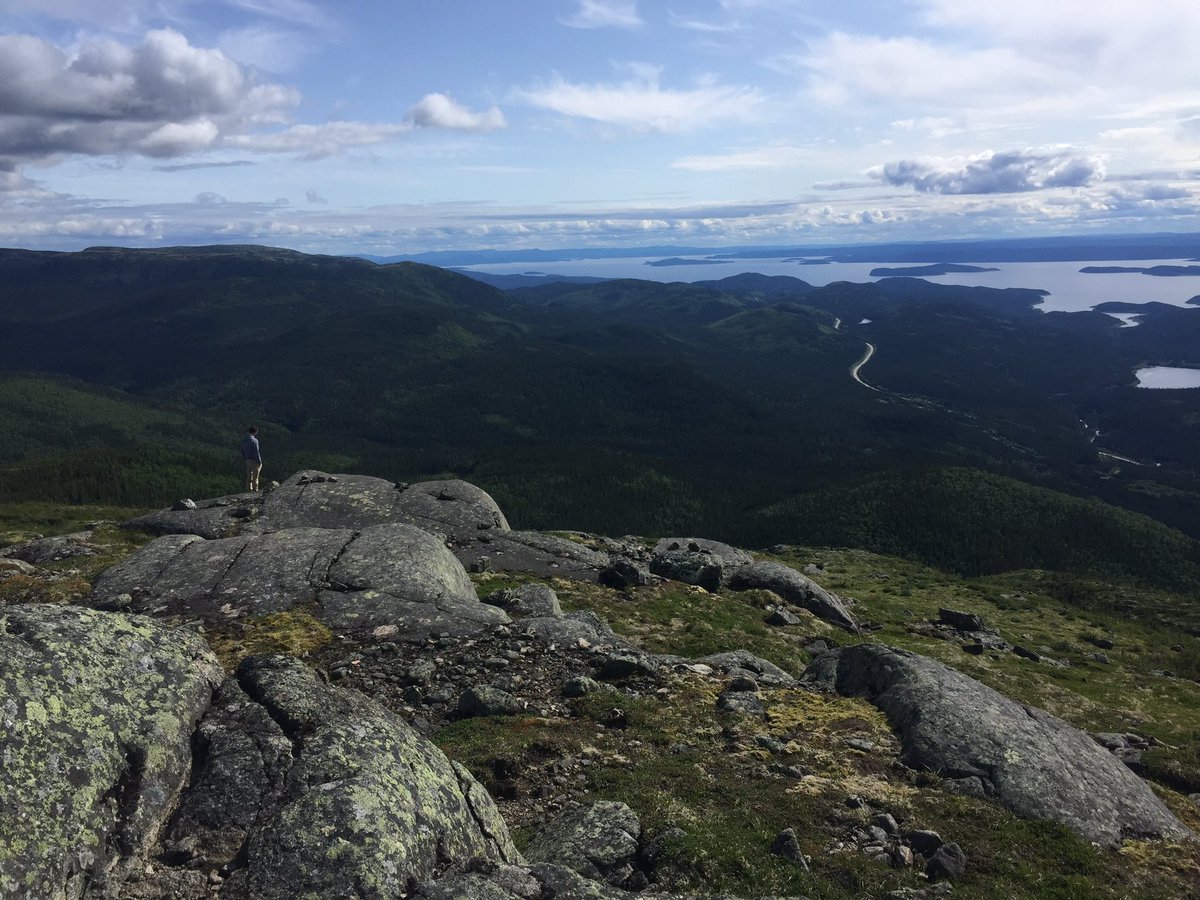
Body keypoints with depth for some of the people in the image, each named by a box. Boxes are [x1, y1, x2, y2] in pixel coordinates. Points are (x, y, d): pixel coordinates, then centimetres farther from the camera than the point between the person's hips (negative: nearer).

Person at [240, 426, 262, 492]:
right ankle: (255, 490, -2)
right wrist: (259, 461, -11)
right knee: (255, 478, -3)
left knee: (249, 477, 13)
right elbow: (256, 452, -18)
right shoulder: (254, 440, -17)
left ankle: (249, 490, 16)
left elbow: (242, 451, 13)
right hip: (254, 461, -7)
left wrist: (244, 460, 20)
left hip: (247, 460, 8)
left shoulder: (244, 440, 8)